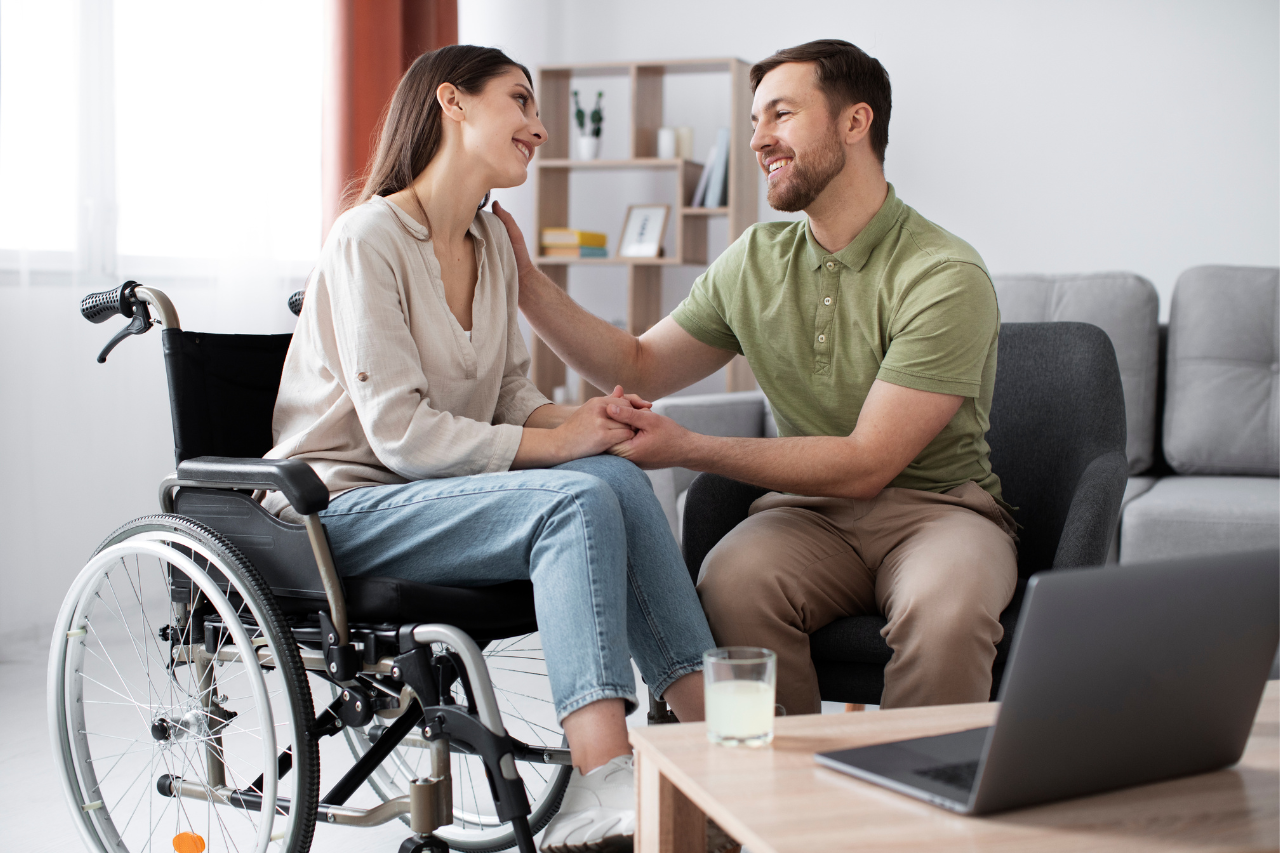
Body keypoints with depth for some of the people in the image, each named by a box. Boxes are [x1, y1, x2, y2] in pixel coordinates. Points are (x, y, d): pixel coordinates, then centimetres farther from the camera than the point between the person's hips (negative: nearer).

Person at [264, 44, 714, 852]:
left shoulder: (492, 243, 13)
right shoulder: (369, 238, -13)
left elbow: (514, 398, 14)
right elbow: (401, 432, -19)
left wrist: (582, 417, -8)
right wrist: (553, 442, -18)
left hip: (444, 493, 7)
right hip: (342, 507, -7)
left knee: (617, 474, -22)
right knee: (579, 501, -30)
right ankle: (603, 782, -37)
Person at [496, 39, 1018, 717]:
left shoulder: (944, 278, -14)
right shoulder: (754, 261, 6)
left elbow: (866, 463, -18)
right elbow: (638, 368, 15)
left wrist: (688, 449, -21)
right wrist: (524, 279, 3)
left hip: (937, 505, -3)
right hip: (809, 509, 4)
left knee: (946, 608, -37)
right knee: (731, 580, -31)